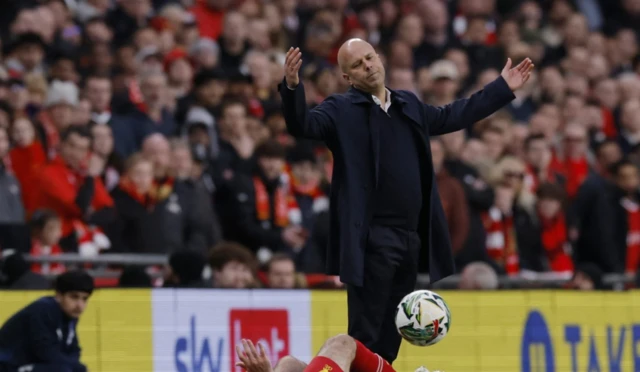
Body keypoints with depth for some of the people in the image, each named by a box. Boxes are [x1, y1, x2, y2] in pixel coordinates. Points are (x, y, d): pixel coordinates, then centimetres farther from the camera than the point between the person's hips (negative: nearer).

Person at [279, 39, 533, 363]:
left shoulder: (409, 104, 17)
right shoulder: (341, 111, -3)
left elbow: (452, 117, 30)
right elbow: (302, 125, -18)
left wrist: (503, 89, 33)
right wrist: (292, 87, -37)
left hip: (411, 238, 7)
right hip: (371, 240, -7)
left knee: (392, 332, 13)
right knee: (365, 333, -8)